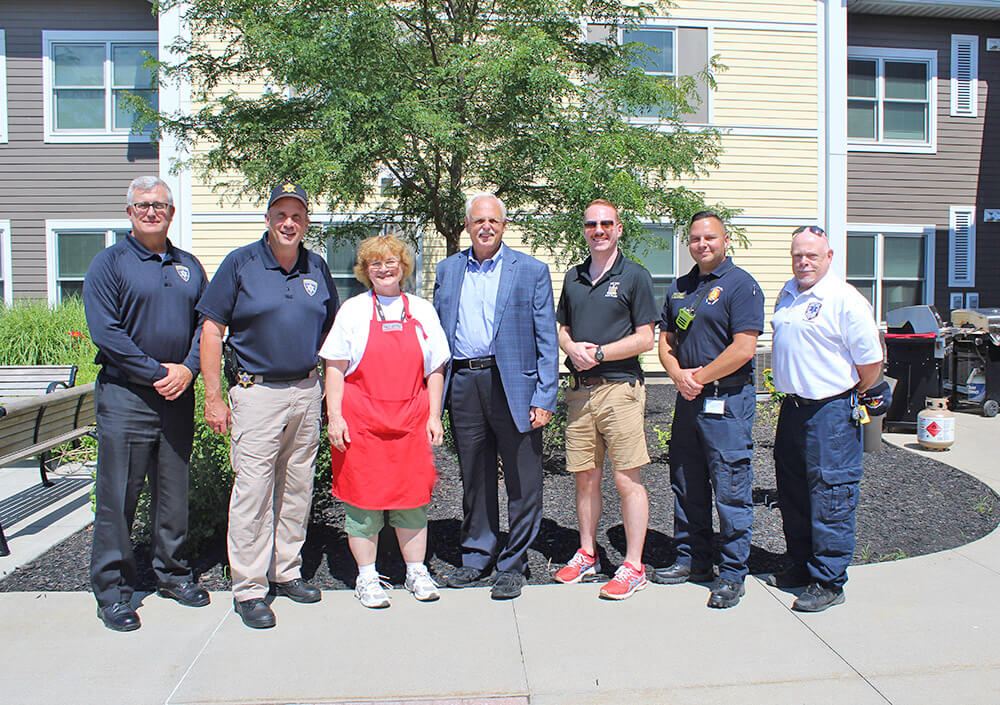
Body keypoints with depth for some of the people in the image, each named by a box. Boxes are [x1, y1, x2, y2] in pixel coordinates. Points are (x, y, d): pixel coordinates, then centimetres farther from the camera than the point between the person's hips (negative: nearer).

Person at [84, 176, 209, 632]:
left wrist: (188, 369, -7)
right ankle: (112, 591, 14)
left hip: (179, 398, 5)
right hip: (125, 395, -4)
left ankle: (171, 572, 28)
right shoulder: (110, 262, -1)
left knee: (174, 491, 13)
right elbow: (105, 331, -11)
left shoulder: (188, 266, 13)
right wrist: (156, 372, -14)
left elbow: (205, 323, 10)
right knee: (118, 496, 1)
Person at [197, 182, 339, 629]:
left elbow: (330, 329, 18)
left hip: (307, 391, 5)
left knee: (297, 488, 12)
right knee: (253, 491, -3)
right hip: (257, 391, -4)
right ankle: (249, 588, 10)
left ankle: (286, 571, 27)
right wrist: (213, 396, -9)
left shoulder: (317, 268, 9)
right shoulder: (240, 263, -3)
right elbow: (211, 330, -4)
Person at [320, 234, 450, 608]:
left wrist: (434, 416, 4)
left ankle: (416, 571, 22)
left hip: (410, 420, 2)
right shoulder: (352, 310, 4)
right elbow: (335, 368, 1)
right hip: (361, 420, -1)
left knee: (413, 495, 6)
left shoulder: (422, 311, 10)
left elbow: (435, 370, 10)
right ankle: (367, 576, 18)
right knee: (363, 495, 3)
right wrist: (334, 416, -6)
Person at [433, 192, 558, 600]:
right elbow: (436, 333, 14)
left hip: (513, 384, -3)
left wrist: (544, 397, -10)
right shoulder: (448, 270, 12)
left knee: (522, 481, 3)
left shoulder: (531, 271, 1)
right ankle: (477, 556, 30)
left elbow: (546, 339, -2)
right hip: (463, 383, 3)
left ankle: (512, 565, 18)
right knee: (474, 477, 14)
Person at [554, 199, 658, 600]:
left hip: (619, 387, -5)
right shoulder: (574, 277, 16)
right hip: (580, 389, 5)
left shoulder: (634, 276, 0)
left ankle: (633, 566, 8)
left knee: (628, 480, -3)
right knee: (585, 477, 11)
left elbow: (645, 339, -5)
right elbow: (562, 329, 19)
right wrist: (572, 348, -3)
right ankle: (586, 556, 25)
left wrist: (598, 353, -12)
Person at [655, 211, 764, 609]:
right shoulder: (679, 288, 14)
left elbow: (743, 349, -16)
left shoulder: (740, 285, -7)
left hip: (728, 401, -7)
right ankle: (692, 560, 29)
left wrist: (699, 377, -10)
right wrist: (678, 375, -4)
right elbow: (666, 340, 16)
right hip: (688, 398, 7)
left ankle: (732, 574, 12)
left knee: (731, 490, -1)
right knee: (686, 485, 14)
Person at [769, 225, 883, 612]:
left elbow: (871, 363, -11)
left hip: (831, 412, -8)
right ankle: (801, 567, 31)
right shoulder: (788, 295, 11)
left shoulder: (845, 300, -13)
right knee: (792, 494, 15)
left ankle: (828, 582, 10)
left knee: (830, 498, -1)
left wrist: (848, 397, 1)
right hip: (792, 407, 8)